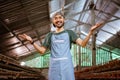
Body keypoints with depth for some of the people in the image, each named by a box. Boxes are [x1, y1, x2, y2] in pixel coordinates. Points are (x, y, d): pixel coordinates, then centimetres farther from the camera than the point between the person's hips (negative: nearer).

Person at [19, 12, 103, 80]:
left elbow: (82, 43, 1)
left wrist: (91, 31, -13)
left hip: (67, 65, -1)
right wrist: (31, 41, 3)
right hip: (54, 66, 2)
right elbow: (42, 50, 14)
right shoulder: (50, 35, 19)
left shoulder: (69, 33, 14)